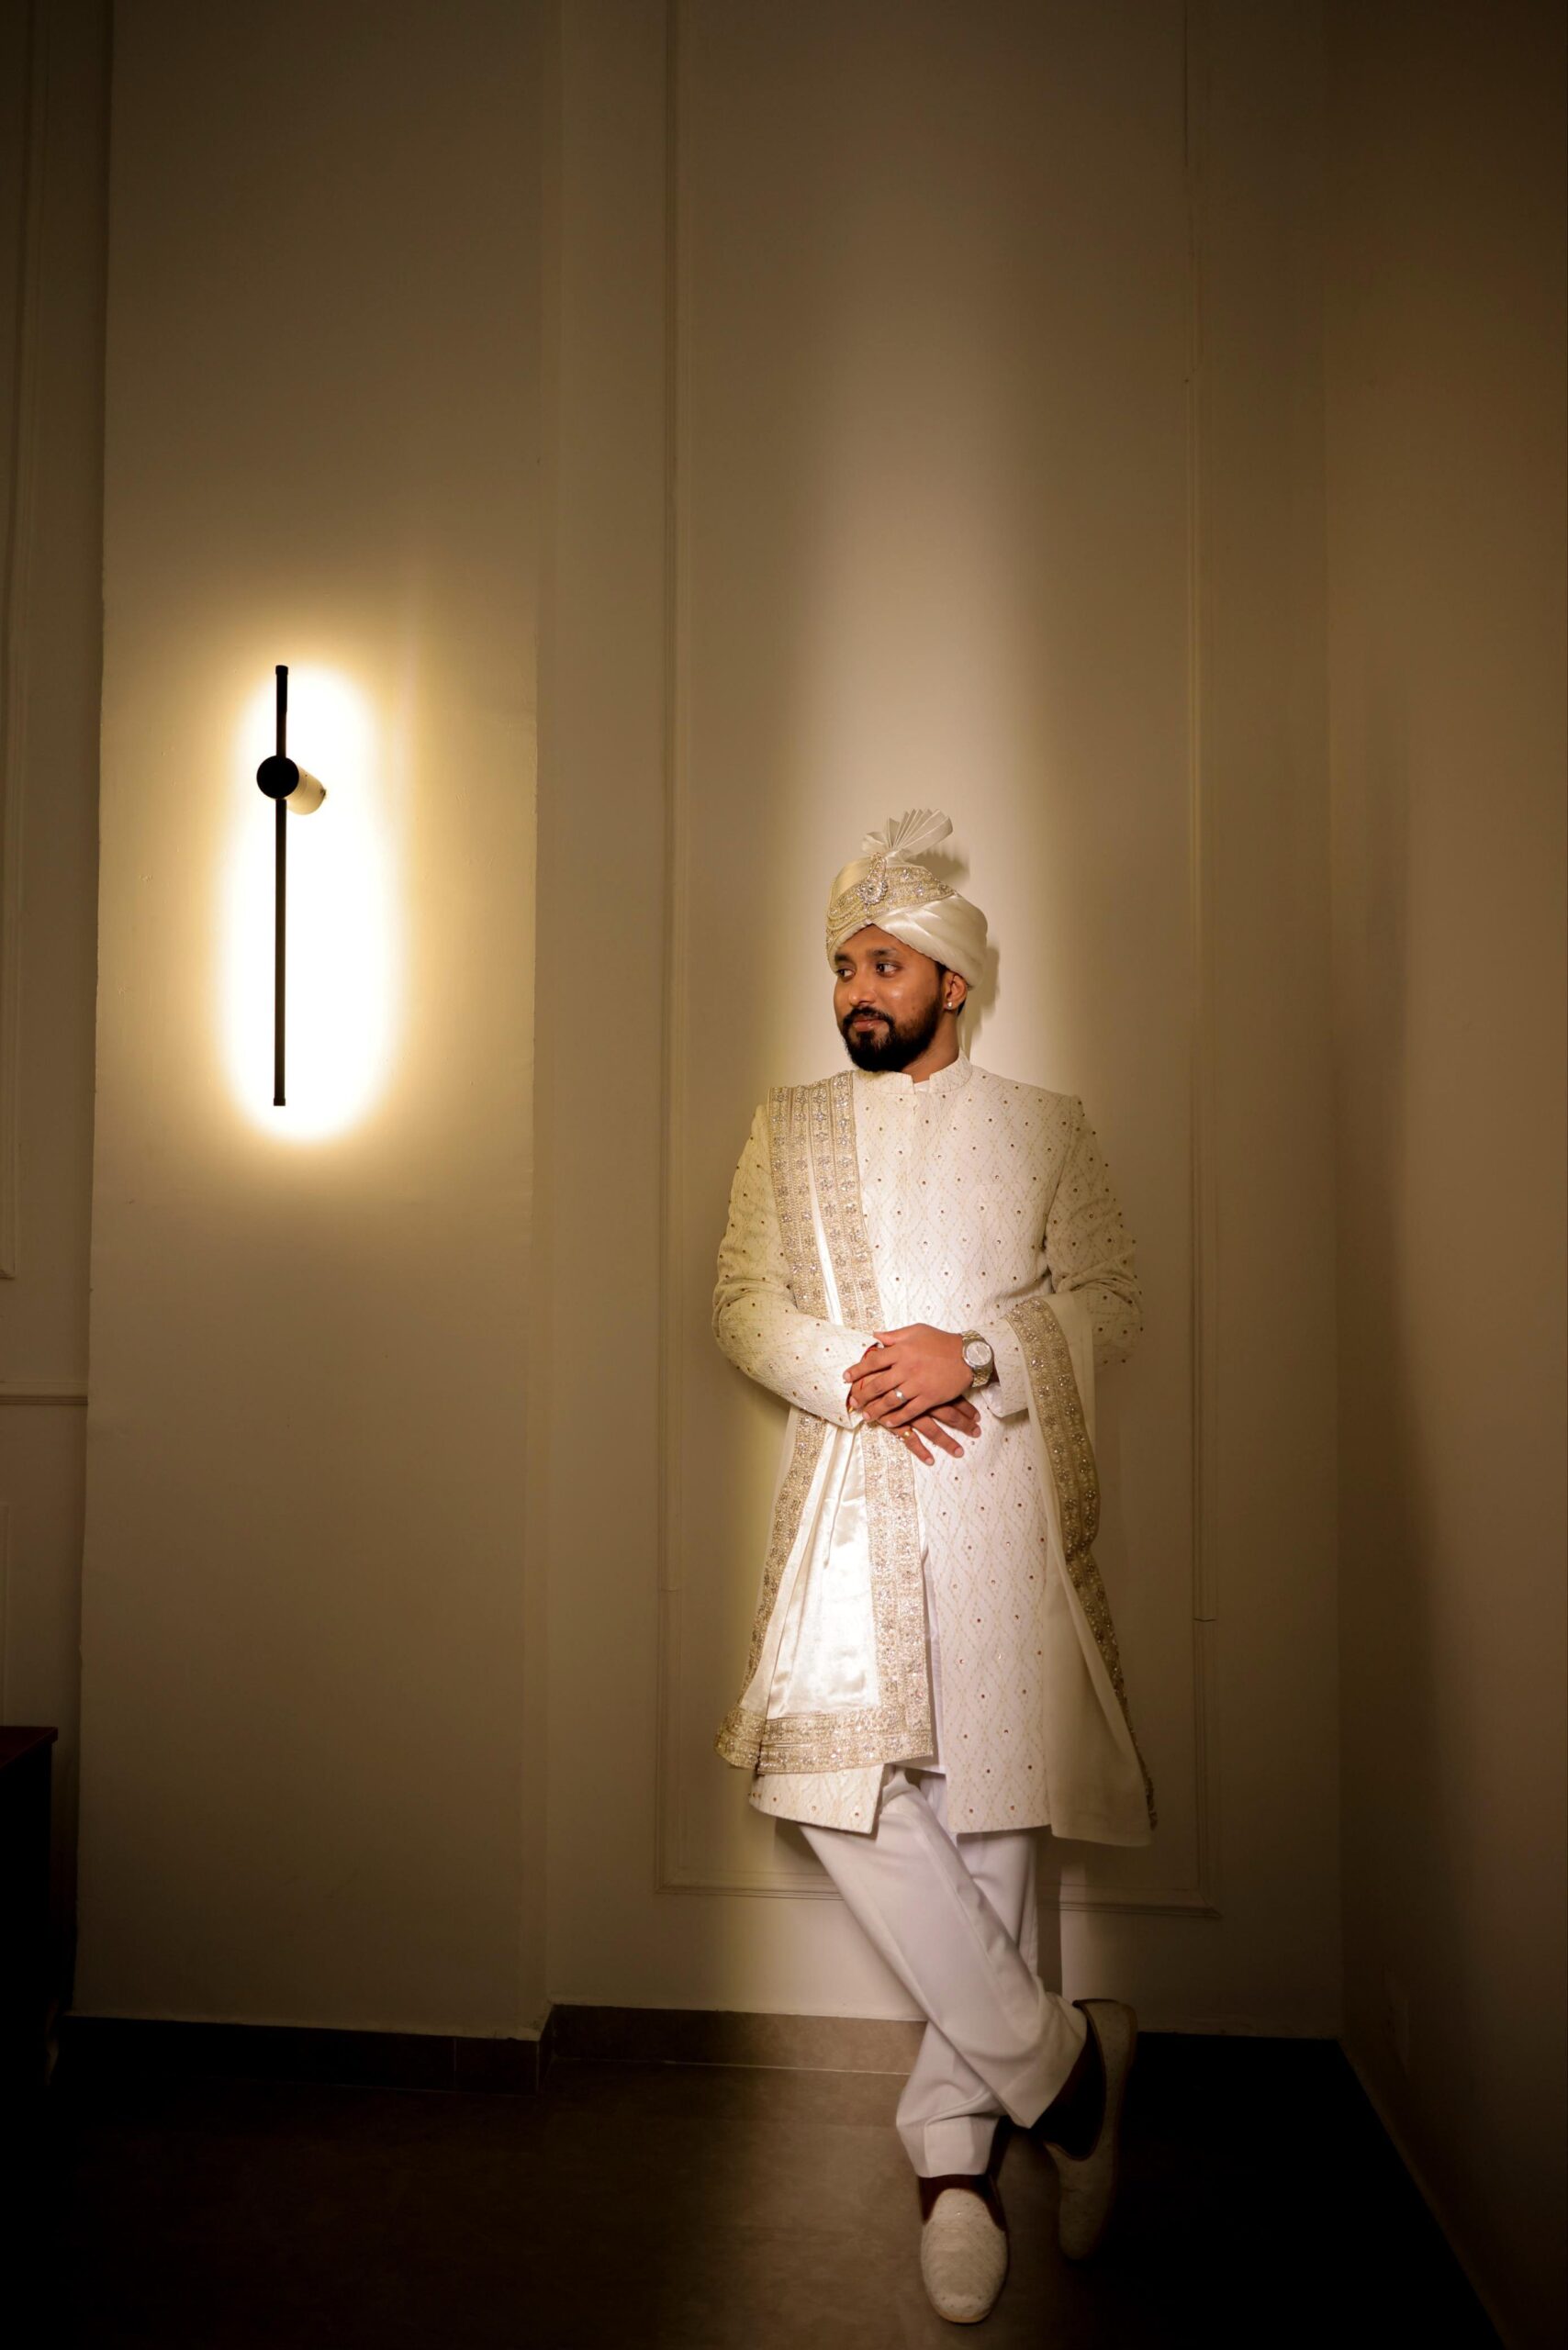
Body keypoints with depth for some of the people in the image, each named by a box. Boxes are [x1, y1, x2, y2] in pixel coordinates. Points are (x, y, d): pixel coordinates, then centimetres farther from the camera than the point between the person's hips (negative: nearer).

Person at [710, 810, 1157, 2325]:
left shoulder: (1044, 1128, 11)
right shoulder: (787, 1129, 15)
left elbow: (1111, 1305, 5)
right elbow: (742, 1303, 7)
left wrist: (971, 1355, -12)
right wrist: (859, 1379, -10)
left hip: (1003, 1493, -1)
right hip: (848, 1496, 1)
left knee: (988, 1805, 1)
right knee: (835, 1777, -14)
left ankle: (953, 2145, 18)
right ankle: (1054, 2058, 5)